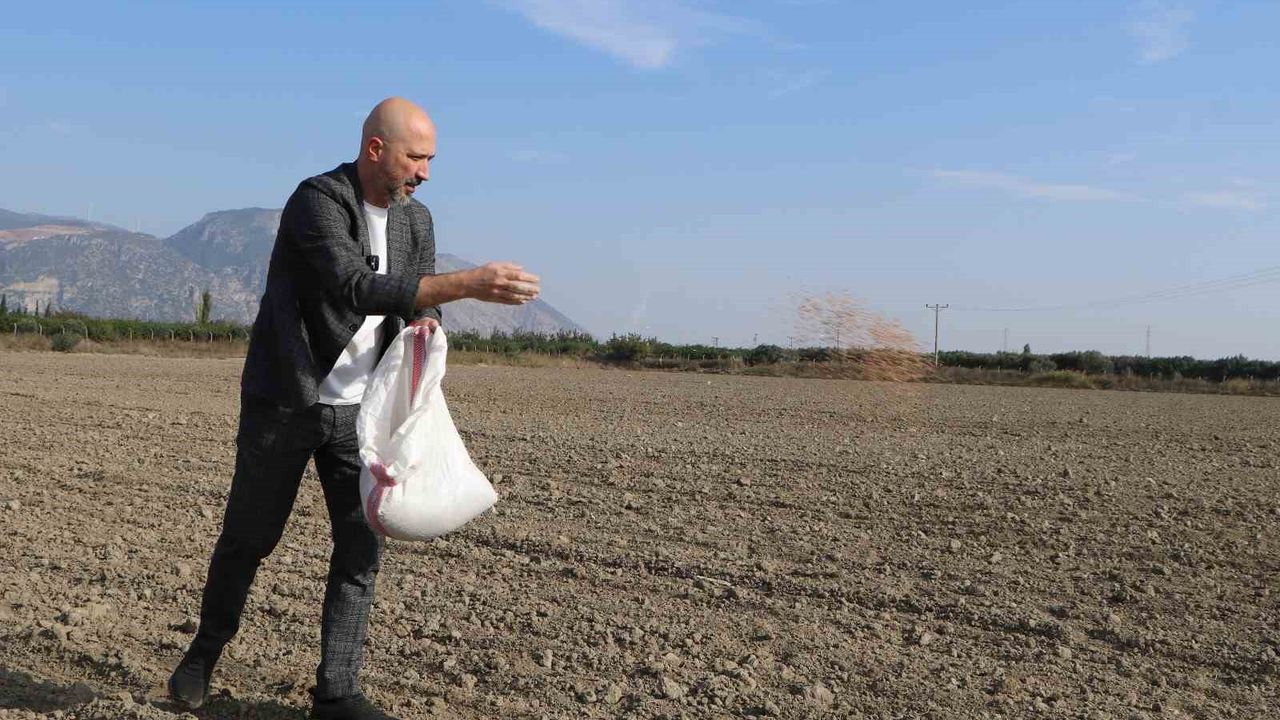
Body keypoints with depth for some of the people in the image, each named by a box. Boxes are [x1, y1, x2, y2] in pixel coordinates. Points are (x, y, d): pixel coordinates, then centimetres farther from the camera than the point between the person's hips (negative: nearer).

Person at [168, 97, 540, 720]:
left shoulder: (415, 220, 4)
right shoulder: (316, 201, -18)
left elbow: (421, 305, 9)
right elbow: (357, 288, -33)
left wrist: (425, 328, -18)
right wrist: (469, 284, -40)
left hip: (361, 408, 5)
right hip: (284, 404, -5)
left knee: (362, 546, -2)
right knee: (248, 538, 11)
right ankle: (204, 655, 36)